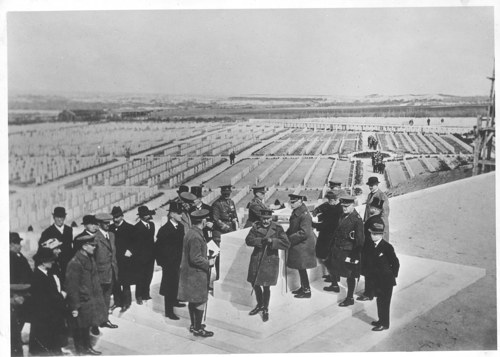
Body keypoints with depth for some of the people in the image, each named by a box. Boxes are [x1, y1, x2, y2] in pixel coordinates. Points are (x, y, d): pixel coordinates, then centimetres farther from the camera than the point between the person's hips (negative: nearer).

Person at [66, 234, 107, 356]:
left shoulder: (89, 259, 6)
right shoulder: (74, 263, -22)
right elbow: (72, 287, -21)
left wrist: (99, 298, 17)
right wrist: (74, 307, -19)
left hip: (91, 301, 9)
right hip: (82, 303, -9)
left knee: (87, 326, 20)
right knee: (79, 328, 6)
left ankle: (87, 348, 32)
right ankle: (81, 351, 19)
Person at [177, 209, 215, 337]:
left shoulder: (190, 232, 6)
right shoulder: (196, 237, -25)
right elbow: (195, 258, -25)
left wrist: (206, 258, 15)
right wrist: (208, 263, -12)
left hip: (189, 272, 10)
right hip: (196, 274, -10)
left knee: (192, 301, 19)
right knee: (201, 301, 1)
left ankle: (194, 325, 31)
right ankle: (198, 329, 10)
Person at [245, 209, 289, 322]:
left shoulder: (277, 228, -4)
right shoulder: (255, 227, 2)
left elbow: (286, 244, -11)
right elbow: (248, 240, -8)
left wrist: (272, 241, -23)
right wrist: (261, 240, -22)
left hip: (270, 261, -3)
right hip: (256, 260, 3)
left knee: (266, 286, 3)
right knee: (255, 284, 13)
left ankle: (265, 309, 24)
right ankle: (260, 305, 38)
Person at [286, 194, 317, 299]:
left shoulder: (304, 215, -22)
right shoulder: (295, 212, 7)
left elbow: (304, 233, -26)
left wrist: (289, 239, -22)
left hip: (303, 246, -9)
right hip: (298, 245, 9)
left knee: (301, 268, -1)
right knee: (300, 268, 18)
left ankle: (307, 291, 11)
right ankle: (303, 287, 32)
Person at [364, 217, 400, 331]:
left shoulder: (387, 247, -18)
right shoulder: (373, 246, 4)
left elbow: (395, 263, -13)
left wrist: (392, 276, -6)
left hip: (386, 281, -7)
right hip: (377, 280, 7)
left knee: (384, 302, 3)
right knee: (380, 301, 18)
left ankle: (384, 324, 15)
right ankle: (381, 320, 32)